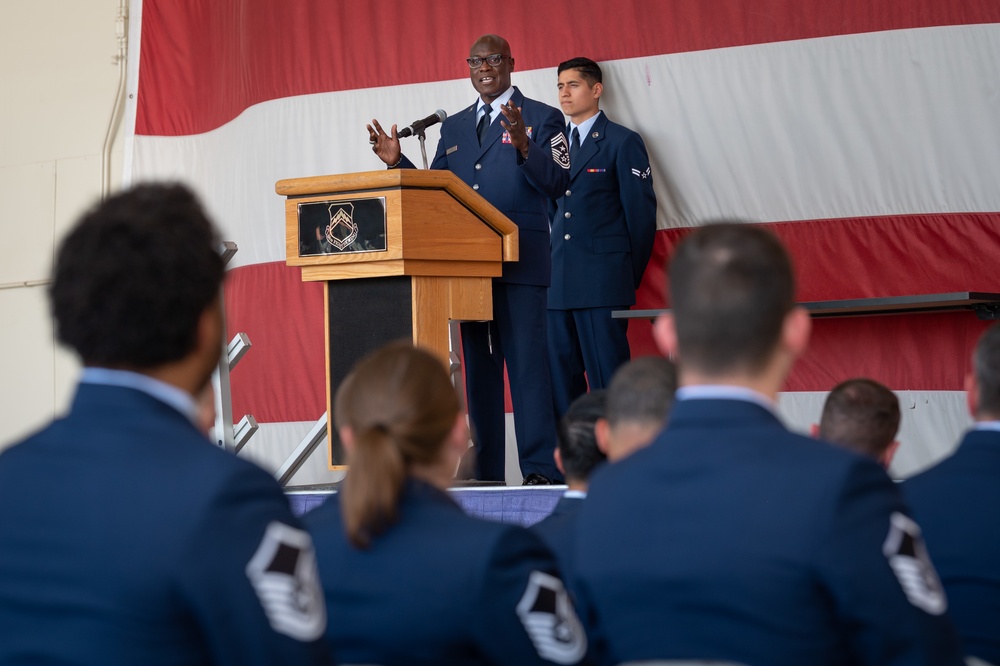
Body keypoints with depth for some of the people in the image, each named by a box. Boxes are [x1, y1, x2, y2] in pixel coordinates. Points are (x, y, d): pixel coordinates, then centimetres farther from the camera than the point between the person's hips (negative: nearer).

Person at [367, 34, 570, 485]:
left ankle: (540, 469, -10)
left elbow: (557, 183, -9)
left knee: (527, 361, -11)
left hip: (519, 260, -6)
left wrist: (523, 145, -24)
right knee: (478, 365, 9)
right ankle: (485, 472, 13)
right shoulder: (453, 127, 19)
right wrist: (398, 161, 1)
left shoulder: (541, 118, 2)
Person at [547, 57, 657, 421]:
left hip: (603, 281, -6)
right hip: (559, 282, 6)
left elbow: (641, 213, -2)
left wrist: (630, 277, -2)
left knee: (608, 378, -7)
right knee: (560, 378, 4)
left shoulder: (623, 142, 0)